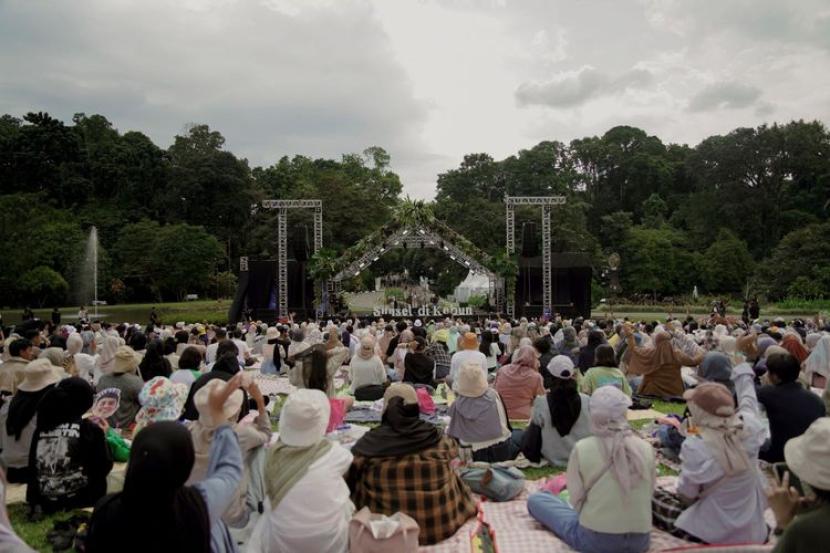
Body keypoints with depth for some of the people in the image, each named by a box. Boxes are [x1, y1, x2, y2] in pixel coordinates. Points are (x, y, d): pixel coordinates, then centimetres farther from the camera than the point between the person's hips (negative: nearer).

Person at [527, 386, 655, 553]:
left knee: (535, 499, 12)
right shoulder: (646, 448, -9)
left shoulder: (582, 448, -16)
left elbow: (577, 499, -9)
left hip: (595, 539, -5)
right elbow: (648, 494, 3)